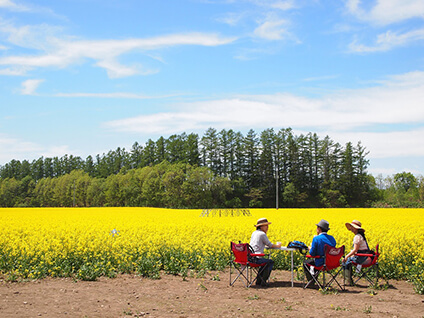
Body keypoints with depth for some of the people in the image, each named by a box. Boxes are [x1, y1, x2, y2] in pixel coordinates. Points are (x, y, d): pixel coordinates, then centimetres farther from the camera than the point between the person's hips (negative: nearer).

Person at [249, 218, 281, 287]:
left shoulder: (254, 233, 16)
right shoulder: (262, 234, -9)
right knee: (271, 262, 14)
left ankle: (259, 280, 26)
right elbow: (270, 245, 0)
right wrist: (278, 246, 19)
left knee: (265, 261, 31)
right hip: (256, 259, -8)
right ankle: (263, 281, 9)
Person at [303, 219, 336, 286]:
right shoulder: (332, 238, 1)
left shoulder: (316, 238, -18)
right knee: (314, 260, 36)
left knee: (305, 263, 22)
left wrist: (310, 249, 8)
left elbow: (312, 254, -16)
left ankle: (311, 281, 22)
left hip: (321, 263, -6)